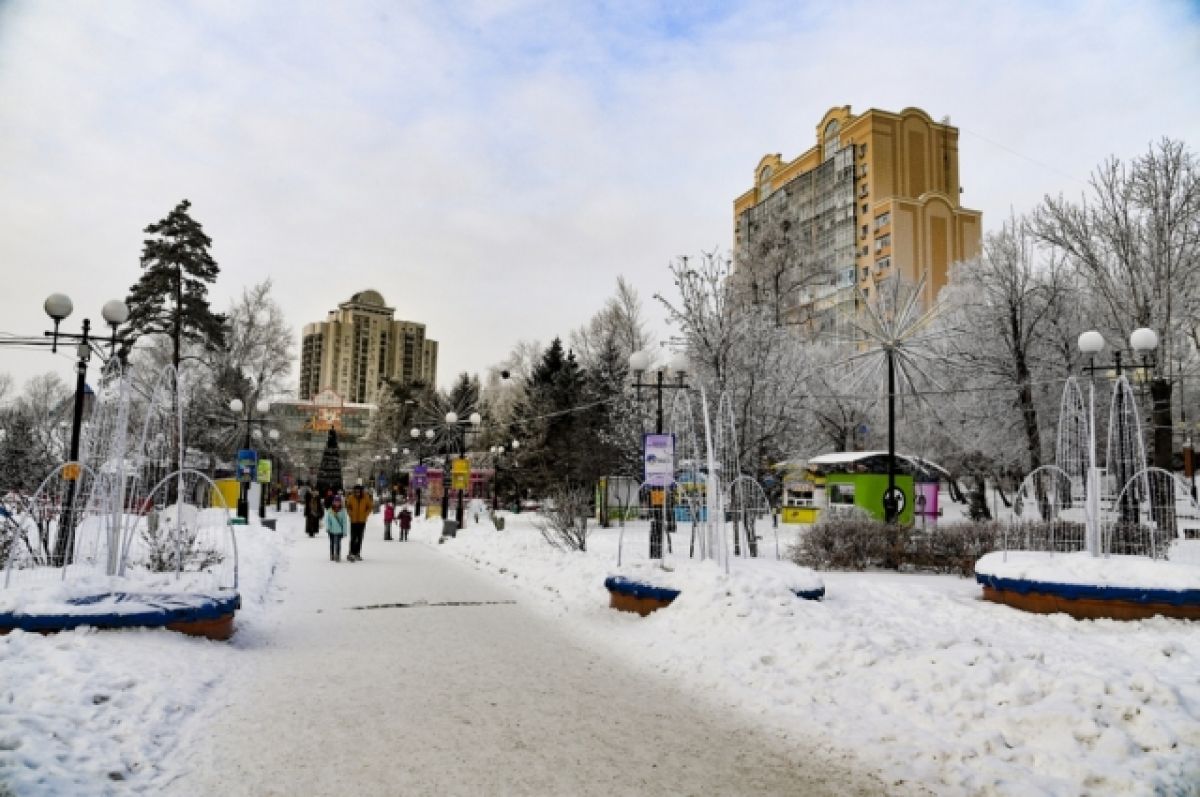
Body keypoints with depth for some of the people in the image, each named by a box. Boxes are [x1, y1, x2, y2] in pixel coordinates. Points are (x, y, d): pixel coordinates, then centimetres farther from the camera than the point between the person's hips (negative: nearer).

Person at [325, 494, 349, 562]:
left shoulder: (342, 511, -2)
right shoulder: (329, 511, -1)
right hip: (332, 531, 2)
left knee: (338, 543, -6)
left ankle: (338, 556, 0)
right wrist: (327, 527, -12)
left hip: (339, 531, -2)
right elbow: (327, 520, 2)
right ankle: (332, 556, 25)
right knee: (332, 543, 13)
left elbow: (345, 522, 0)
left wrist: (344, 531, -2)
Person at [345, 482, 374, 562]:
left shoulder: (366, 498, -6)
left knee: (360, 538, 9)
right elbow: (348, 507, 5)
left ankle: (358, 553, 17)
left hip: (362, 521, 2)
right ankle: (351, 554, -6)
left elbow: (370, 507, 5)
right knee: (353, 538, -7)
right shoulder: (351, 497, -8)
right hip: (353, 521, -2)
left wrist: (365, 515, -3)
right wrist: (351, 514, -3)